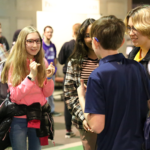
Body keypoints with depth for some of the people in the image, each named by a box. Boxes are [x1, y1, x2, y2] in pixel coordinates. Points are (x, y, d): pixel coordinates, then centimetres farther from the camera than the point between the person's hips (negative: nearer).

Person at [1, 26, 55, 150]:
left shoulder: (42, 62, 2)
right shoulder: (14, 64, -11)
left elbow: (47, 93, 4)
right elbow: (15, 95, -15)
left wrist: (48, 78, -15)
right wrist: (31, 76, -23)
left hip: (38, 117, 4)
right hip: (19, 119, -4)